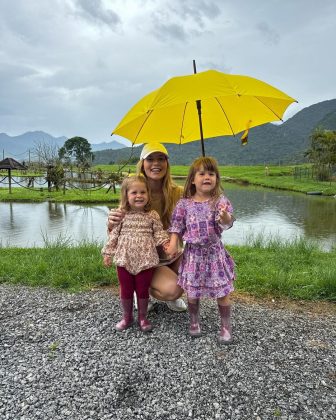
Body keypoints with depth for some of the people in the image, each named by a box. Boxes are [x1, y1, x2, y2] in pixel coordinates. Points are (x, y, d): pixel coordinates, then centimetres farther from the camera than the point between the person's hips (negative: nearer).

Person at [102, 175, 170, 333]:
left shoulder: (152, 215, -3)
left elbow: (159, 232, 1)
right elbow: (114, 234, 3)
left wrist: (165, 243, -18)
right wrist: (108, 253, 2)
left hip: (145, 260, -1)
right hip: (124, 259, 1)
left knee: (143, 290, 12)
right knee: (125, 290, 15)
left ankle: (142, 318, 33)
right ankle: (127, 317, 36)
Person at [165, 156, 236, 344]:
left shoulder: (220, 201, -7)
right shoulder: (184, 204, -2)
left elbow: (227, 223, -21)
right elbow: (177, 226, 4)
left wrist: (225, 217, -44)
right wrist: (173, 243, -8)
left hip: (214, 252, -1)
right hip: (193, 253, 1)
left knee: (222, 292, 6)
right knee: (192, 292, 12)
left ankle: (226, 326, 28)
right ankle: (194, 322, 37)